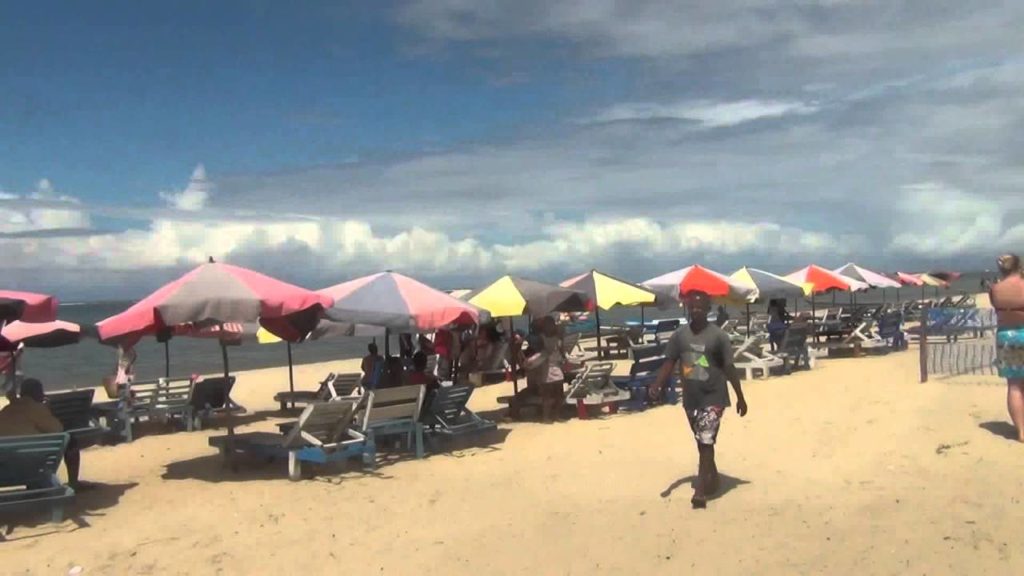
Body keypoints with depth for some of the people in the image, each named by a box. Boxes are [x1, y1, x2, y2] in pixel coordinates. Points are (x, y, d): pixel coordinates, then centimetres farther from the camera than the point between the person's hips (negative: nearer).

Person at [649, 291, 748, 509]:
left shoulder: (718, 335, -9)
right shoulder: (679, 335, 1)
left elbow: (729, 368, -4)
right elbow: (669, 363, 2)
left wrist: (740, 397, -1)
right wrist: (657, 385, -14)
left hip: (713, 397, -4)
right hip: (690, 398, 5)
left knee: (706, 443, -10)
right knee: (701, 443, 17)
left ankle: (700, 491, -9)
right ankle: (713, 479, 35)